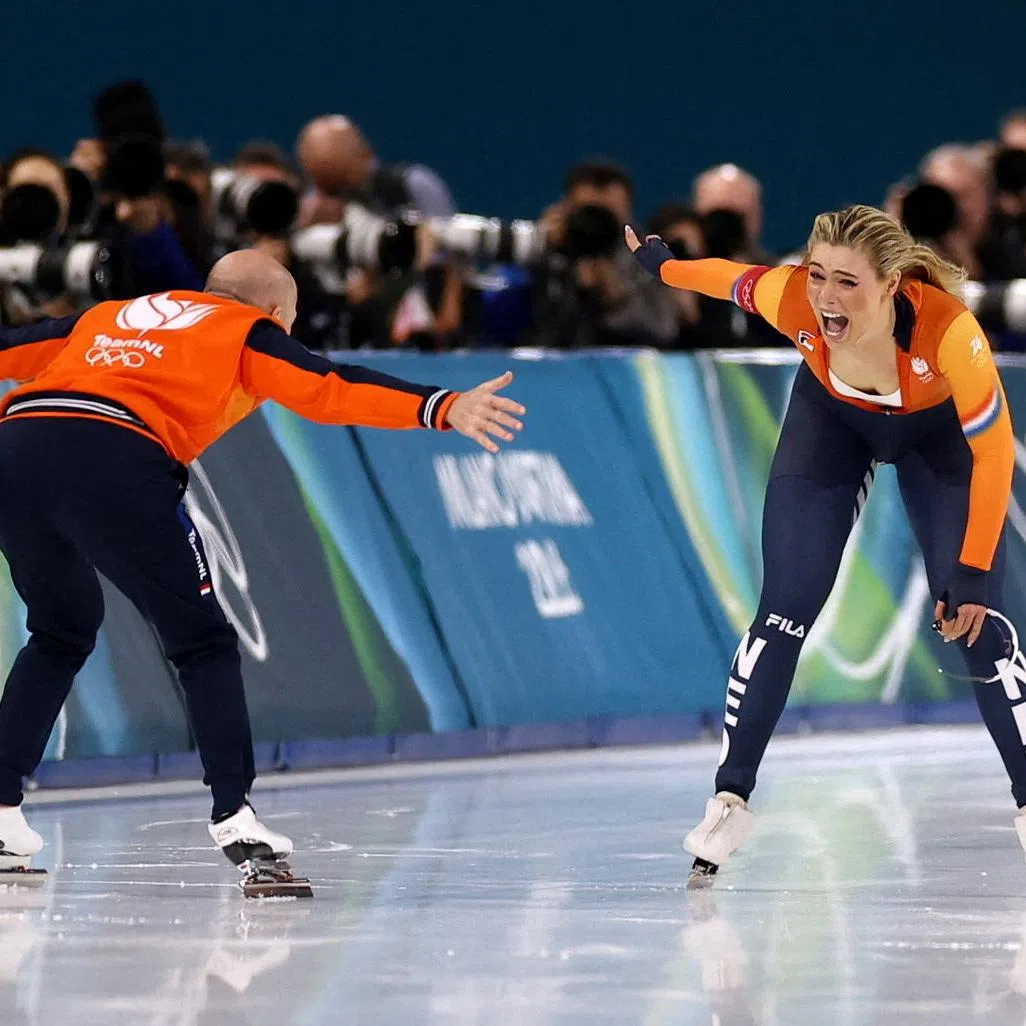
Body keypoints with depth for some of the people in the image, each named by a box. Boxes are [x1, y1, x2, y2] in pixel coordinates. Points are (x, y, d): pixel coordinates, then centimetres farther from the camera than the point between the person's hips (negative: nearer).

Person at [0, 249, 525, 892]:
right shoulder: (248, 331, 20)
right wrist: (442, 409, -3)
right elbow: (328, 389, 5)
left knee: (62, 633, 27)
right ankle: (234, 819, -4)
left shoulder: (104, 318, 34)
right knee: (203, 644, 8)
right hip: (115, 460, -5)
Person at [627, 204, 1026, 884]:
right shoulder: (791, 300, -36)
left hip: (939, 430, -2)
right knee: (784, 611, -4)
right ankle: (729, 801, 5)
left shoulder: (948, 329, -43)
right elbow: (728, 278, -11)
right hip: (831, 418, 2)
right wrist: (661, 265, 9)